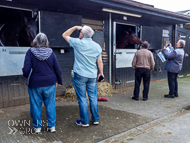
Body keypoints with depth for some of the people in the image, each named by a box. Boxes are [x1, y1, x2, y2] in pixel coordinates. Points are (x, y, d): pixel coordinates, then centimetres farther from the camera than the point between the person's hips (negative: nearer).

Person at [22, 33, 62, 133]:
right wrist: (59, 81, 13)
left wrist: (27, 76, 10)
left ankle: (37, 127, 24)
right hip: (50, 83, 2)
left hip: (35, 84, -1)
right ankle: (52, 126, 22)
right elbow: (57, 69, -1)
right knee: (50, 105, 13)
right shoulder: (50, 52, -3)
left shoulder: (30, 52, -9)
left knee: (36, 106, 12)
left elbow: (26, 70, -12)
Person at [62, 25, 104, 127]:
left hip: (80, 75, -4)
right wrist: (101, 73, 15)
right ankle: (95, 119, 22)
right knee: (93, 98, 12)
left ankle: (84, 122, 13)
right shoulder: (97, 46, 4)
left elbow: (65, 35, 7)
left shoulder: (78, 43, -8)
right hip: (92, 76, 4)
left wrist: (75, 27, 12)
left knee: (82, 99, 4)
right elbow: (100, 62, 6)